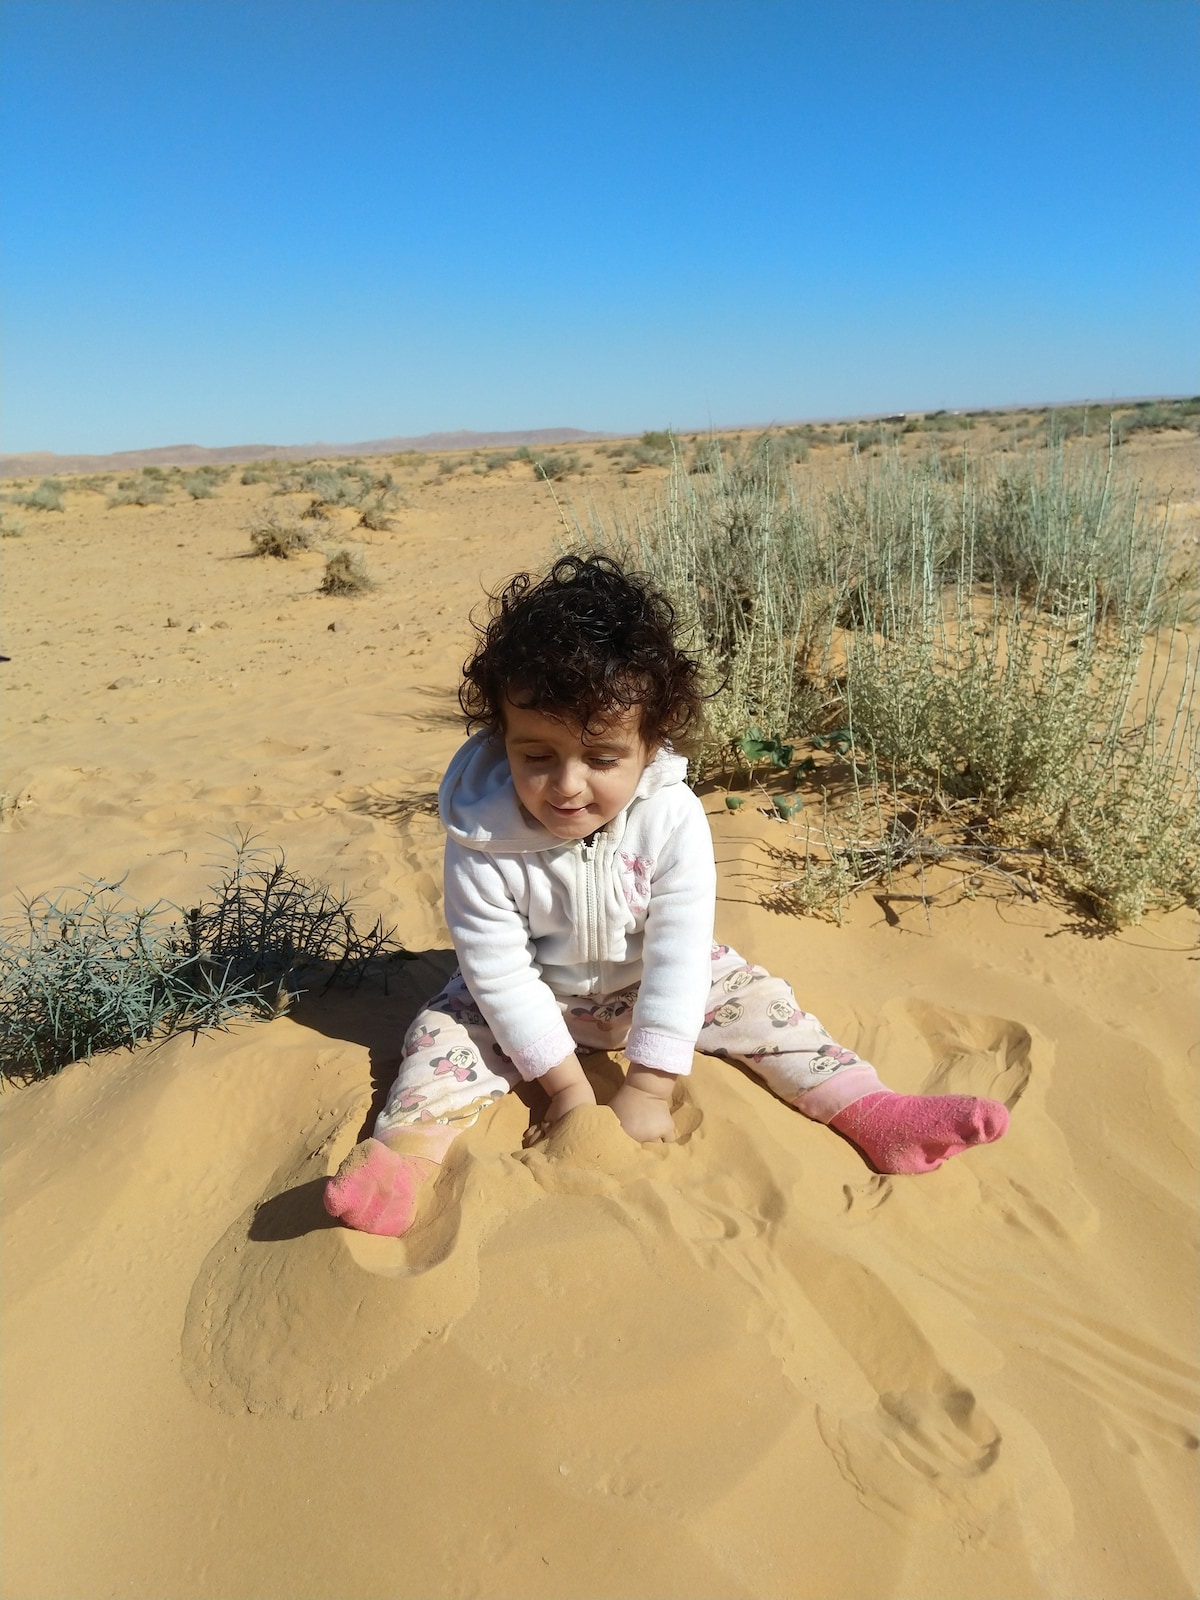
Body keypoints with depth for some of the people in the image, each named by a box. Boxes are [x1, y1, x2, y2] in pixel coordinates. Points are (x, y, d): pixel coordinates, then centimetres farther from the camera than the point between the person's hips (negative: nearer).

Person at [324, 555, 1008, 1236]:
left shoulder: (673, 819, -28)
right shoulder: (482, 836, -29)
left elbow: (677, 955, -26)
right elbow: (497, 967, -22)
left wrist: (647, 1089, -26)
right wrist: (566, 1083, -22)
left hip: (651, 986, 1)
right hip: (535, 1000, 0)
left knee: (755, 997, -9)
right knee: (448, 1028, -19)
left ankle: (870, 1112, -6)